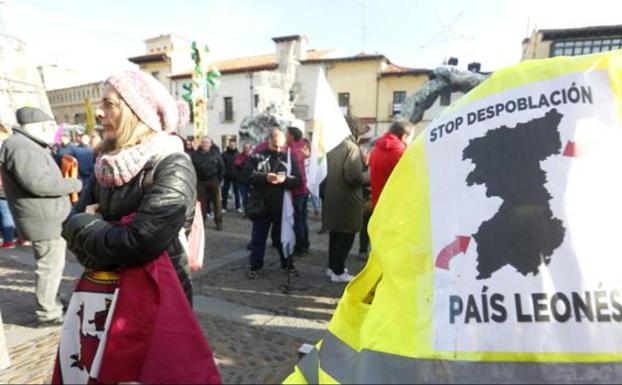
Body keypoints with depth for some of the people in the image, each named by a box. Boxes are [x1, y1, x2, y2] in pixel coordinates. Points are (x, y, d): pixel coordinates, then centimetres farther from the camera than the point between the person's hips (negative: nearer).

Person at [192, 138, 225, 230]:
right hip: (201, 182, 1)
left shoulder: (216, 154, 3)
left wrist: (218, 179, 0)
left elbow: (221, 168, 4)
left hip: (214, 182, 0)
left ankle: (219, 222, 10)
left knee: (217, 203, 1)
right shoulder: (195, 155, 3)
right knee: (201, 203, 3)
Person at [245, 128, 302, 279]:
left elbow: (299, 180, -4)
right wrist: (265, 177, -27)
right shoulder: (257, 156, -1)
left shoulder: (289, 158, 4)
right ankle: (255, 266, 25)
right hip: (261, 205, -1)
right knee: (258, 238, 10)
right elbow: (248, 174, -11)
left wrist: (285, 180, -24)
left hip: (282, 206, 1)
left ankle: (288, 264, 31)